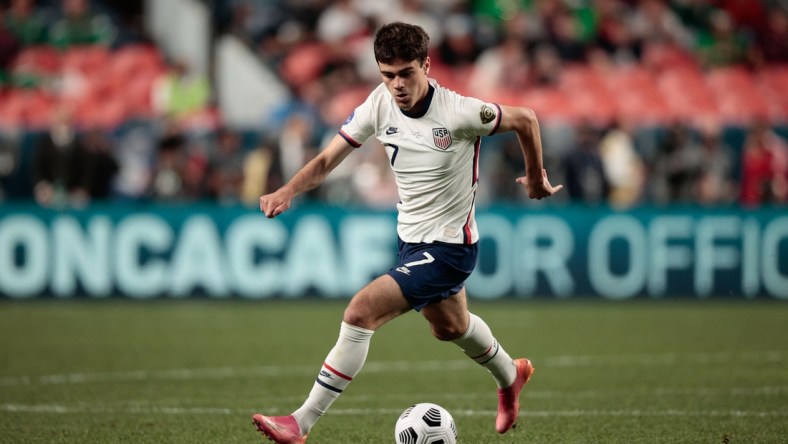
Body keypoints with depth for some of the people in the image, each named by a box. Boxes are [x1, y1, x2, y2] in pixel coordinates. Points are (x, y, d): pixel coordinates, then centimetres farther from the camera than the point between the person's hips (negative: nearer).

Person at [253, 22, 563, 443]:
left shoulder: (458, 112, -25)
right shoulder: (380, 104, -11)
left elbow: (524, 120, -9)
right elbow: (327, 160, -9)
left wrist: (536, 179, 5)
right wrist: (287, 191, -28)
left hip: (449, 247, -7)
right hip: (411, 239, 7)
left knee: (361, 312, -21)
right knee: (449, 326, 31)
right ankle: (510, 376, 62)